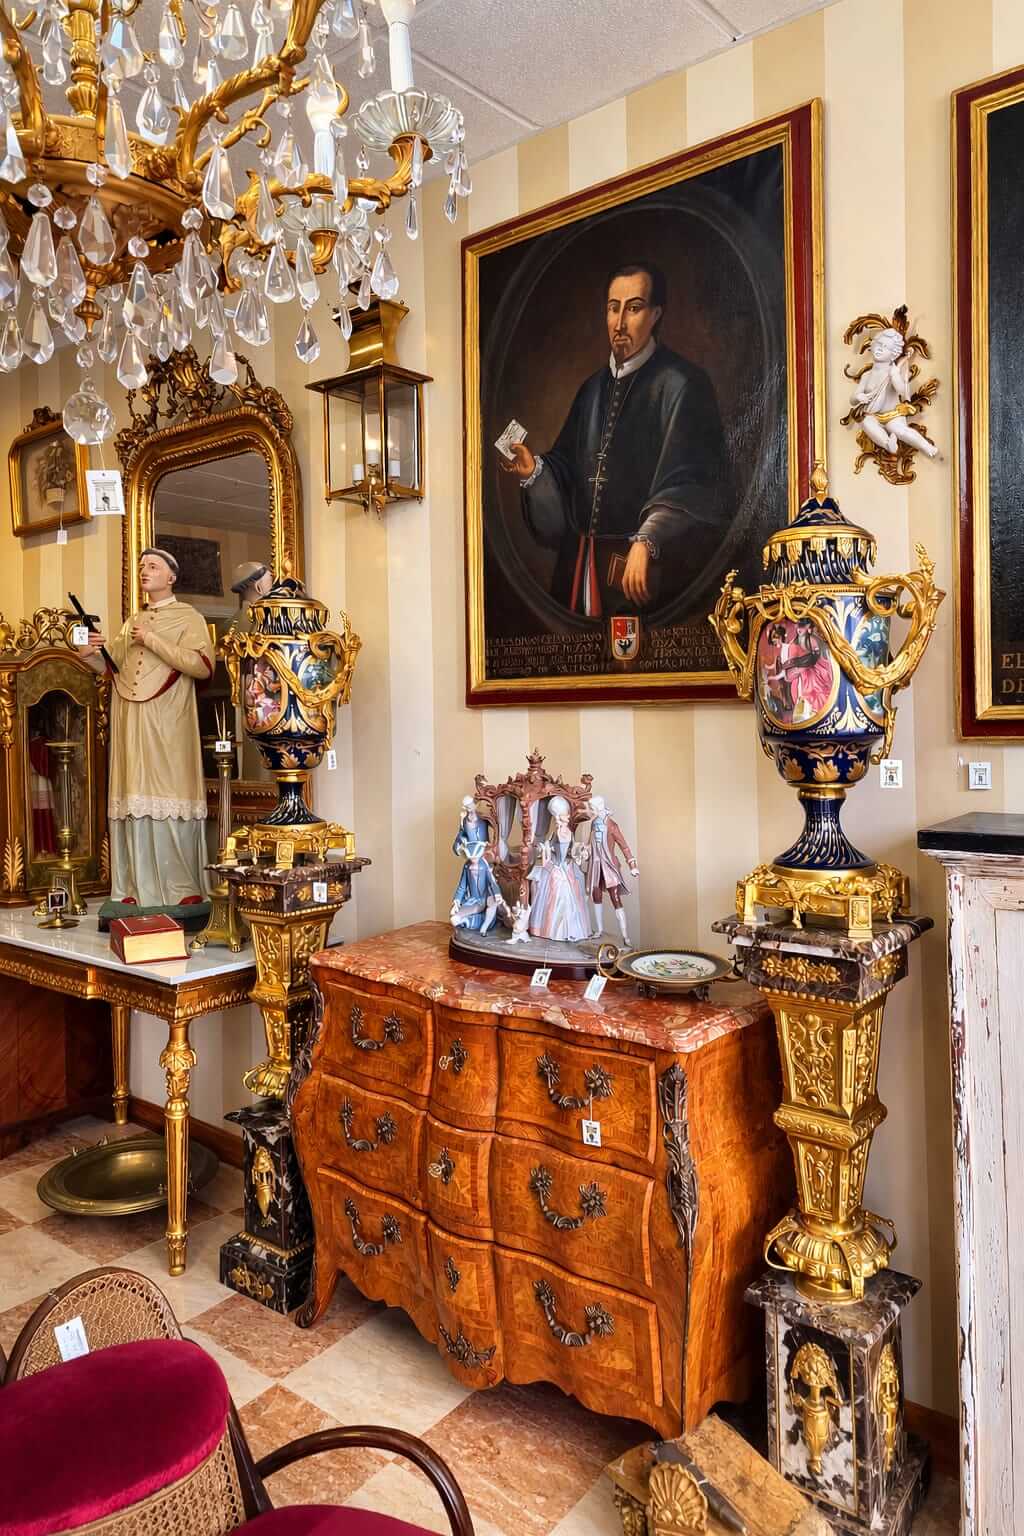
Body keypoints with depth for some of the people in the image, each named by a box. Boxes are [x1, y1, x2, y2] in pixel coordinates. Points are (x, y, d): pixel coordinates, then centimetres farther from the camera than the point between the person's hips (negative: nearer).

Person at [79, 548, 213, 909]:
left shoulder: (189, 618, 2)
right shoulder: (131, 622, 21)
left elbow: (202, 665, -13)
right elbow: (118, 669, 24)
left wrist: (152, 641, -12)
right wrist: (93, 655, 4)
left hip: (167, 725, -5)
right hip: (130, 726, 6)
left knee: (170, 799, -7)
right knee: (135, 801, 4)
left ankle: (185, 889, -2)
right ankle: (138, 888, 9)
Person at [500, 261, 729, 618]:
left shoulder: (680, 384, -7)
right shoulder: (593, 389, 14)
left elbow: (693, 482, -16)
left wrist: (647, 543, -27)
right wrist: (536, 469, -2)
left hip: (645, 569, -6)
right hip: (582, 566, 6)